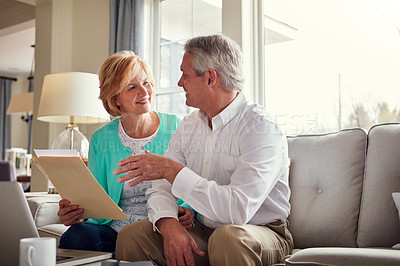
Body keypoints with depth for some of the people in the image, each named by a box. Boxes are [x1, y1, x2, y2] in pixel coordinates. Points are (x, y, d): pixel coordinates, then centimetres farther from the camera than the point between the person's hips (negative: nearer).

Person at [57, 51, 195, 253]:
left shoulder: (176, 128, 2)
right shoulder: (100, 141, 6)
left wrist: (189, 211, -18)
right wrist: (78, 213, -15)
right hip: (115, 230, 1)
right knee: (75, 236, -30)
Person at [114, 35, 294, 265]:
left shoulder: (261, 129, -17)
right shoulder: (189, 126, 6)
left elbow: (238, 209, -29)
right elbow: (161, 188, 2)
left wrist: (172, 169, -26)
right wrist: (169, 225, -20)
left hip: (260, 233, -4)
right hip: (203, 233, 5)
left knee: (228, 236, -36)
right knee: (131, 236, -14)